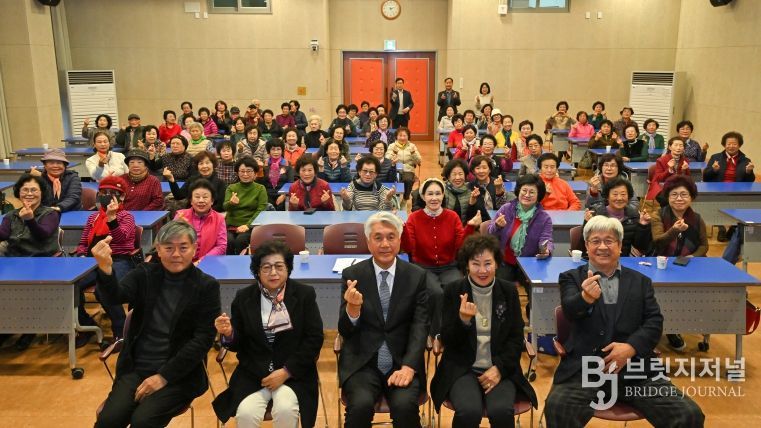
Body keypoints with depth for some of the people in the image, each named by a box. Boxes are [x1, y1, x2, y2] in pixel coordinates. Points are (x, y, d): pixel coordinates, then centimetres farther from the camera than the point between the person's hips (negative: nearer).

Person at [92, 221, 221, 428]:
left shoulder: (207, 286, -4)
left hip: (179, 374, -3)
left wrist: (163, 376, -14)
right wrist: (105, 269, -35)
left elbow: (203, 340, -8)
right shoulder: (144, 274, 4)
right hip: (135, 368, 3)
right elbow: (114, 297, -14)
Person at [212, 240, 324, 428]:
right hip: (253, 373, 2)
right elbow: (238, 345, 8)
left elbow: (314, 339, -4)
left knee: (285, 410, -27)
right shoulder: (244, 298, 4)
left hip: (293, 372, -1)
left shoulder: (305, 294, -1)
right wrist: (228, 333, -17)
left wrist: (286, 371, -13)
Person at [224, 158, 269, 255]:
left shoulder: (260, 189, 6)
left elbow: (261, 210, -3)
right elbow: (225, 207, -1)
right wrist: (232, 203, -26)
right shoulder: (231, 188, 13)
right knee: (229, 240, -28)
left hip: (250, 226, -2)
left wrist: (248, 225, -17)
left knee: (241, 240, -30)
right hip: (231, 225, 2)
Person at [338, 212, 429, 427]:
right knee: (361, 405, -27)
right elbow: (345, 331, 0)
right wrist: (353, 307, -23)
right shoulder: (352, 275, 0)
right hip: (362, 363, 0)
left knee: (405, 405, -25)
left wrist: (408, 367, -19)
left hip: (402, 363, 1)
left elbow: (420, 327, -3)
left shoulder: (417, 276, 1)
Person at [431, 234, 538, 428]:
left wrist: (499, 368, -11)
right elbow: (446, 341, -3)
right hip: (462, 369, -1)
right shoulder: (452, 291, -1)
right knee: (469, 412, -29)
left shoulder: (509, 291, 4)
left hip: (500, 369, 1)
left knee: (502, 411, -27)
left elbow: (516, 338, 4)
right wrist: (463, 321, -23)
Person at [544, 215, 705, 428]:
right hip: (584, 369, -3)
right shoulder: (572, 278, 9)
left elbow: (655, 322, 7)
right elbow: (570, 311, -10)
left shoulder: (640, 281, 18)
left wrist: (630, 347, -12)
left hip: (636, 369, 3)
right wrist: (586, 297, -33)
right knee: (556, 409, -31)